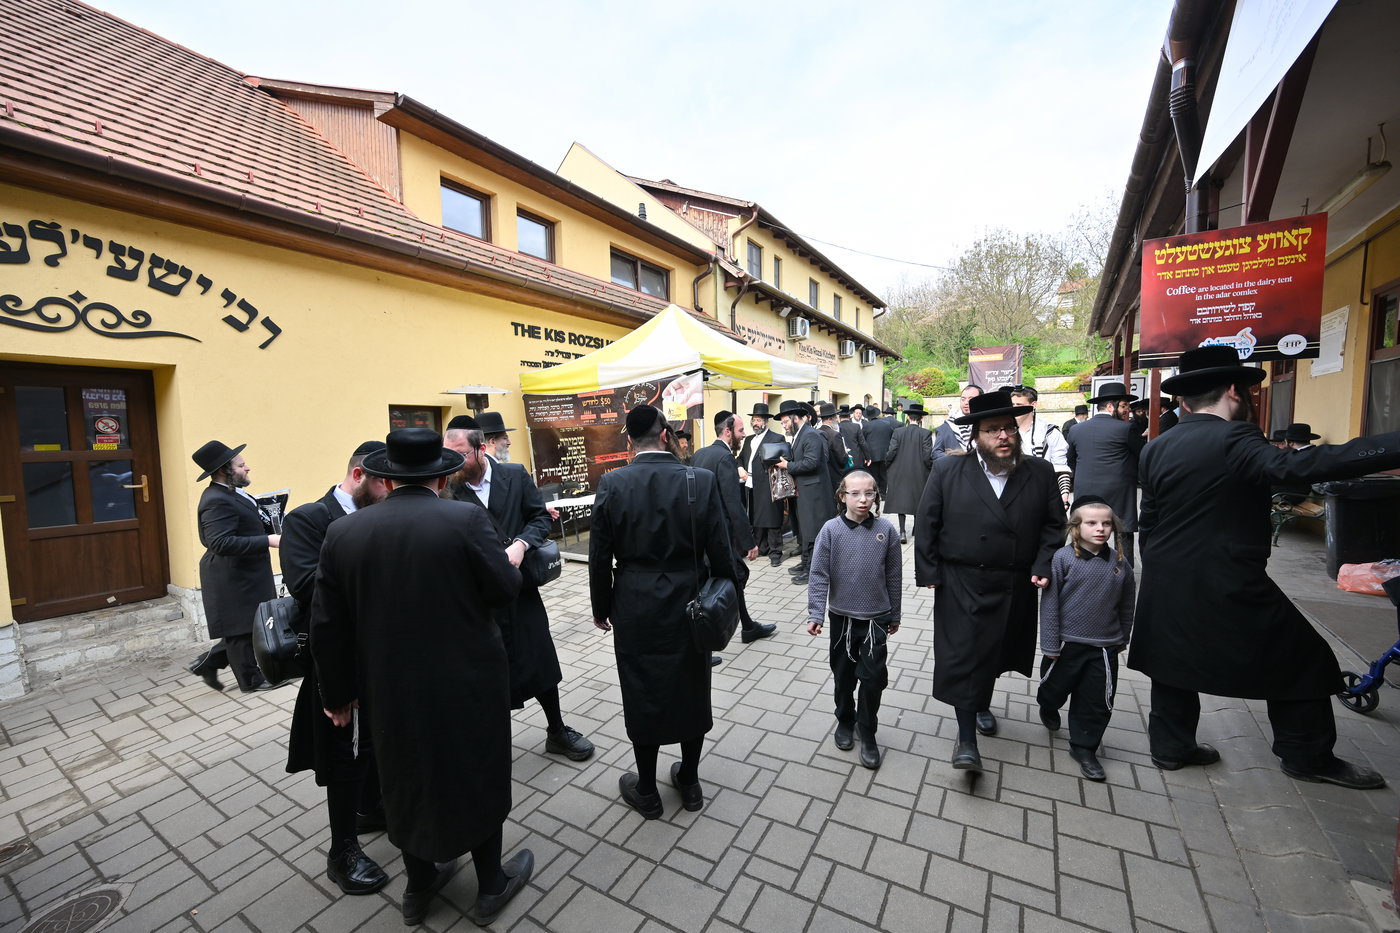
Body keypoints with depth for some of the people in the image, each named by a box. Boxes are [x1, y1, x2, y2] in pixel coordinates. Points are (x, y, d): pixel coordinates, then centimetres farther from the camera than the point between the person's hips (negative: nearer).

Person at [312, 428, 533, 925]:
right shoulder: (466, 518, -18)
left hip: (390, 689, 4)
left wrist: (338, 694, 12)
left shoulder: (342, 532, -5)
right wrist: (511, 558, 8)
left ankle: (418, 886, 46)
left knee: (407, 780, 25)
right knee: (478, 777, 18)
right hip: (468, 682, -3)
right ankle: (491, 886, 37)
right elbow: (505, 589, -14)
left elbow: (326, 627, 0)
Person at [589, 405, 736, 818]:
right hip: (689, 605, 1)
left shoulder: (612, 484, -12)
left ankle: (647, 791, 34)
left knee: (642, 695, 16)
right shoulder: (702, 480, -12)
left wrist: (601, 608, 8)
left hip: (635, 609, -1)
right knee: (691, 691, 19)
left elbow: (599, 556, -6)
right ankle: (689, 781, 38)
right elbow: (720, 550, -9)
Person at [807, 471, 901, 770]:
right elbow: (819, 575, -9)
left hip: (876, 618, 0)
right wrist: (815, 615, -14)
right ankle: (845, 720, 40)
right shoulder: (831, 530, -11)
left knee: (874, 677, 3)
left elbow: (893, 576, 2)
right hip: (842, 617, 0)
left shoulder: (886, 530, -7)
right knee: (843, 675, 16)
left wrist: (894, 615, 9)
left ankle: (867, 732, 26)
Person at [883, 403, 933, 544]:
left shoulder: (898, 431, -6)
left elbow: (891, 452, -9)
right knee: (918, 500, 15)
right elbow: (927, 456, -11)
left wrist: (888, 464, 9)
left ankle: (902, 532, 2)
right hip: (919, 473, 0)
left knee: (901, 499, 7)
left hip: (900, 472, 0)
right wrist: (931, 469, 5)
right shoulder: (926, 433, -9)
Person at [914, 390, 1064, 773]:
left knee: (995, 651, 19)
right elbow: (926, 525, -5)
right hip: (961, 585, -3)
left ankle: (982, 704, 45)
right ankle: (967, 738, 9)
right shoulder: (947, 471, -6)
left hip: (1015, 587, 3)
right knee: (962, 655, -3)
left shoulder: (1040, 473, 1)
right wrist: (928, 573, -8)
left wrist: (1044, 566, -7)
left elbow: (1054, 525, 6)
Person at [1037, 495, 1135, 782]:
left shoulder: (1119, 563, -3)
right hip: (1066, 643, -2)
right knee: (1056, 688, 18)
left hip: (1104, 648, 3)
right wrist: (1050, 645, -12)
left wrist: (1122, 638, 17)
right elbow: (1049, 603, -13)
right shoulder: (1063, 558, -15)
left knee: (1097, 702, 10)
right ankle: (1048, 708, 51)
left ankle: (1084, 748, 29)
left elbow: (1126, 605, 11)